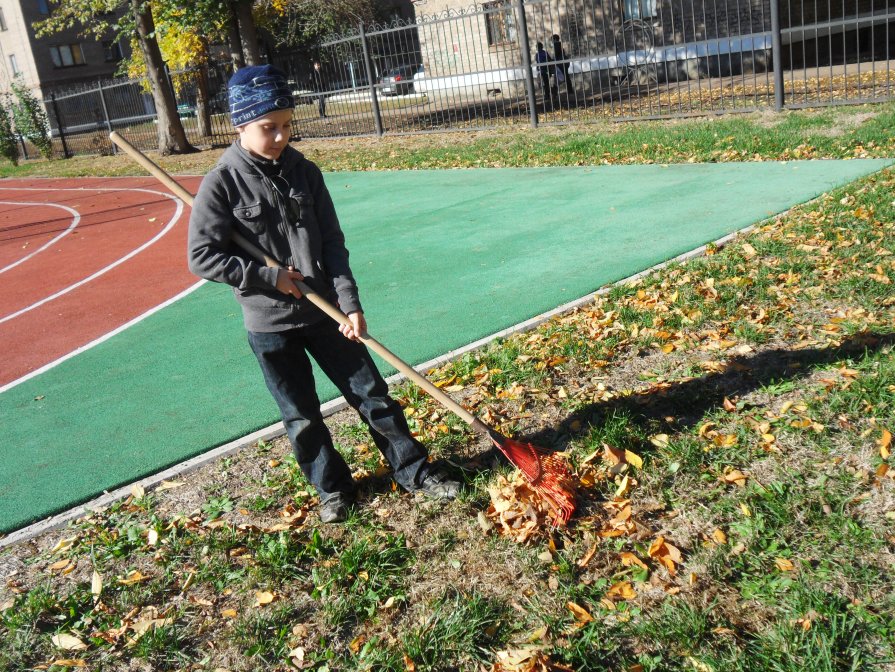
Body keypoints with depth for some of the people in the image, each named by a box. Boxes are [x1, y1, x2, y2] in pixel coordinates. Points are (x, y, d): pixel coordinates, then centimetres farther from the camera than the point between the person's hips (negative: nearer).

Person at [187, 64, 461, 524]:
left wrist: (350, 304, -9)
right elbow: (202, 257, -12)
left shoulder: (304, 172, 1)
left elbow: (332, 243, 1)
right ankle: (332, 489, 31)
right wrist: (270, 276, -15)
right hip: (270, 325, -3)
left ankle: (414, 472, 24)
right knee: (302, 416, 10)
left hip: (324, 311, 3)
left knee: (372, 393, 8)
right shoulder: (222, 183, -11)